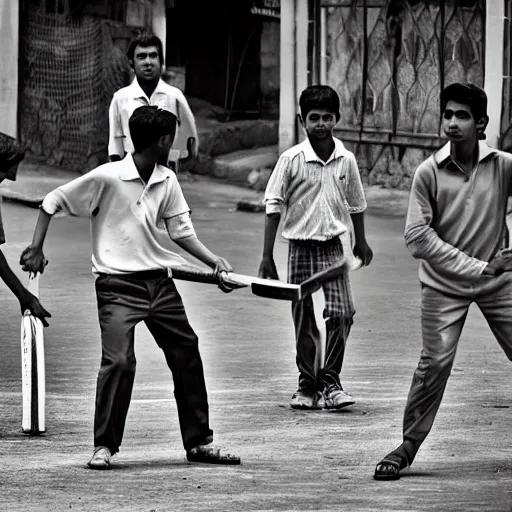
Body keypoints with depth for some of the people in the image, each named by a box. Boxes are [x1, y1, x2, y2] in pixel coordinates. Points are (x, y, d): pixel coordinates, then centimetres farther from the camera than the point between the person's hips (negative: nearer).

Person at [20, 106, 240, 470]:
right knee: (119, 361, -18)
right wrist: (37, 248, -6)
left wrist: (214, 261, -5)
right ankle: (105, 446, -5)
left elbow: (181, 230, 9)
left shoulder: (168, 181, 4)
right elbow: (53, 201, -4)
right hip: (118, 285, -6)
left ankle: (199, 441, 20)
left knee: (187, 355, 8)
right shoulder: (107, 178, -12)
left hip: (159, 282, 6)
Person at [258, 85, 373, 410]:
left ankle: (330, 381, -1)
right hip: (301, 246, -1)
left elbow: (356, 204, 15)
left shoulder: (346, 160, 0)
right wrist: (267, 257, -6)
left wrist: (361, 242, 27)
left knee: (342, 313, -12)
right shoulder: (292, 160, -7)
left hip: (333, 246, 1)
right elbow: (274, 208, -4)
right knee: (304, 321, 4)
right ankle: (308, 386, 16)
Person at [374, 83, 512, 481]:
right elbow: (418, 236, -13)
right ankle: (408, 446, 3)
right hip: (444, 284, -1)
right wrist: (475, 266, -17)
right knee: (435, 362, -10)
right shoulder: (429, 173, -10)